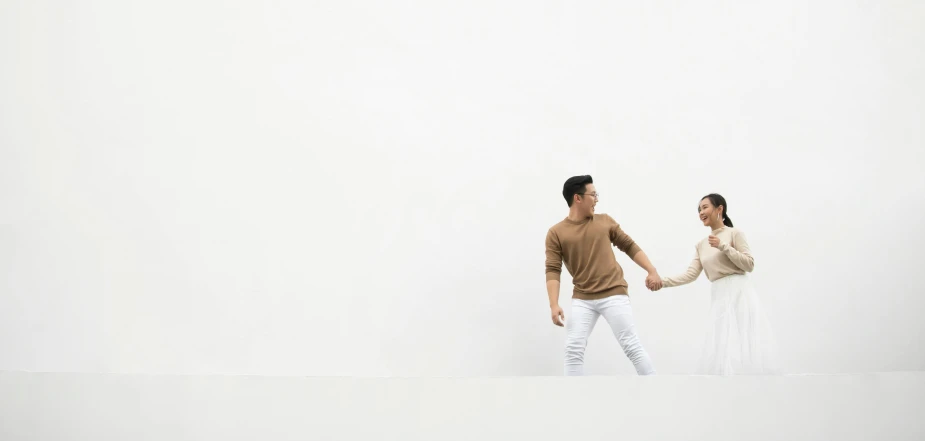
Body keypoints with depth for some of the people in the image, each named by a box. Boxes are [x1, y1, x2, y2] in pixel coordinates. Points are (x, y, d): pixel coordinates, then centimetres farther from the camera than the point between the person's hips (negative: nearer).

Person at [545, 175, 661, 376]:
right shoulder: (556, 233, 0)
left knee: (632, 346, -3)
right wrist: (554, 304, -17)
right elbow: (553, 270, -6)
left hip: (613, 294, 0)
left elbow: (630, 246, 14)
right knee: (573, 349, -6)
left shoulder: (605, 221, 7)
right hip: (582, 299, 0)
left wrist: (652, 270, 4)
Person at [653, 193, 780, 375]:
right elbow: (691, 274, 7)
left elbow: (749, 265, -6)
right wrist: (663, 282, -5)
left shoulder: (734, 233, 0)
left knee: (746, 345, -8)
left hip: (740, 293, -5)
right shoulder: (701, 245, 15)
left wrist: (724, 247, -12)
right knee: (722, 351, 0)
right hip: (720, 298, 6)